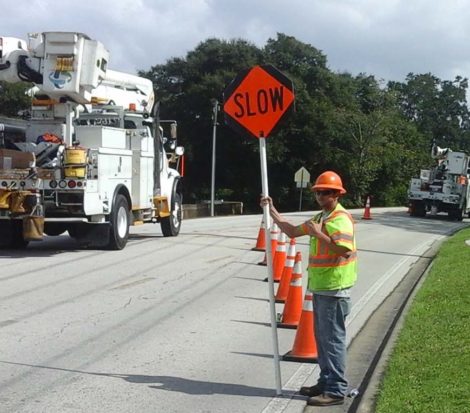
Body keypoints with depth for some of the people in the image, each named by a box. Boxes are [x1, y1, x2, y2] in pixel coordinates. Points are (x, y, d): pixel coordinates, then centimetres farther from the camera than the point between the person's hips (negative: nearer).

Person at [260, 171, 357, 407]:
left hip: (334, 289, -10)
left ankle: (336, 391, 0)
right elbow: (292, 231, 22)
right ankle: (326, 382, 26)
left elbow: (345, 250, -31)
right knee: (322, 337, 16)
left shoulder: (341, 219, -16)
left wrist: (318, 234, -28)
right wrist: (272, 211, 15)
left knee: (332, 338, -6)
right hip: (321, 287, 10)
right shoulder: (321, 217, 15)